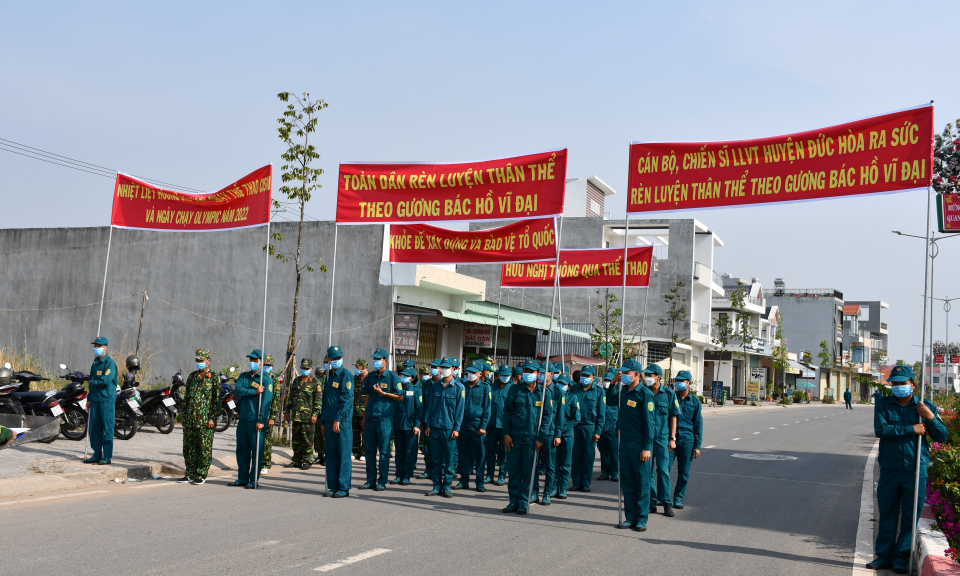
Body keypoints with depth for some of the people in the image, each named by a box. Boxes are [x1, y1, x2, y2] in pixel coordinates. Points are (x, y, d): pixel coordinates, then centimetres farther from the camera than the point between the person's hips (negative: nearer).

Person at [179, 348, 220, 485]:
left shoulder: (214, 378, -3)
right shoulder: (192, 376, 14)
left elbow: (217, 400, -6)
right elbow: (186, 397, 19)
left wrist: (213, 418, -12)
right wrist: (183, 415, 14)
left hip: (205, 421, -6)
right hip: (190, 420, 6)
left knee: (204, 448, -2)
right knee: (189, 447, 8)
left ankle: (201, 475, 5)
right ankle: (190, 474, 16)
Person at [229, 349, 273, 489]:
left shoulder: (266, 379, -3)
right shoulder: (243, 376, 13)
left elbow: (266, 401, -11)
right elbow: (238, 391, -4)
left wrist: (261, 420, -18)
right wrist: (254, 391, -15)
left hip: (256, 421, -5)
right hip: (243, 419, 5)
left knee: (256, 450, -1)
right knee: (242, 450, 9)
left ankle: (254, 480, 5)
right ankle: (242, 478, 19)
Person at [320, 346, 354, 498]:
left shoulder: (346, 375, -6)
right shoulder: (328, 376, 16)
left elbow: (347, 399, -14)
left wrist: (338, 419, -17)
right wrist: (323, 421, 17)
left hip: (343, 421, -7)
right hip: (329, 421, 7)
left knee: (344, 454, -3)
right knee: (331, 454, 9)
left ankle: (344, 488, 1)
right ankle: (333, 486, 15)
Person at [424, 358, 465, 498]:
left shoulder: (459, 387, 0)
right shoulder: (435, 386, 11)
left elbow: (459, 409, -2)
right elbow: (431, 406, 14)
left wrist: (456, 428, -8)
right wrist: (428, 425, 7)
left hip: (449, 429, -3)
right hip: (435, 428, 3)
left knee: (449, 460, 2)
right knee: (436, 460, 7)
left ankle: (447, 487, 10)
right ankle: (437, 486, 13)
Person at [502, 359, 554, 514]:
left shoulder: (543, 392, 2)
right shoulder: (515, 390, 4)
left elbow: (547, 416, 2)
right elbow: (507, 411, 6)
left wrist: (541, 437, -5)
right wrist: (506, 434, -2)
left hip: (532, 438, -1)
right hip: (514, 437, 1)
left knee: (528, 471, 3)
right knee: (513, 470, 5)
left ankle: (524, 503, 12)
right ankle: (514, 501, 15)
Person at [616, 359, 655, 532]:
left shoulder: (645, 394, -11)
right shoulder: (624, 391, 11)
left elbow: (649, 422, -14)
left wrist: (647, 447, -17)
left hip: (639, 445, -7)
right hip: (625, 444, 7)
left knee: (642, 483, 0)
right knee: (627, 483, 10)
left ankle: (641, 520, 6)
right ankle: (630, 518, 17)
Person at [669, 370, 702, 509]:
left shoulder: (695, 402, 6)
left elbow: (698, 425, 7)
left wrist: (697, 446, 2)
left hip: (687, 440, 0)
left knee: (684, 473, 5)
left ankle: (678, 499, 17)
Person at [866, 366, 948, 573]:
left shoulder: (925, 407, 5)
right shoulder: (883, 405, 4)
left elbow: (942, 436, 5)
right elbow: (880, 430, -11)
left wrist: (931, 418, -12)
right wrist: (911, 429, -14)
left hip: (916, 470, 0)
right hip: (889, 469, 1)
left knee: (910, 516, 4)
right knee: (887, 515, 8)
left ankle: (901, 558, 14)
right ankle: (883, 556, 18)